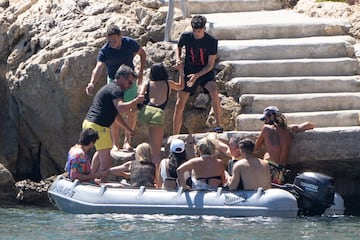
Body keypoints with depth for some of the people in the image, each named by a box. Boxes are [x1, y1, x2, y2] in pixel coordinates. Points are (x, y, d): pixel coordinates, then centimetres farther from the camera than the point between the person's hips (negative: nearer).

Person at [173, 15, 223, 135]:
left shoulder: (211, 41, -15)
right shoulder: (186, 37, -9)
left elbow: (210, 65, -13)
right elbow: (179, 47, 15)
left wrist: (197, 75, -26)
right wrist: (178, 58, -6)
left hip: (205, 72, -2)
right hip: (189, 72, 2)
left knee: (214, 91, -33)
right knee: (179, 104, -2)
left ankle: (219, 125, -27)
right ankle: (174, 136, 10)